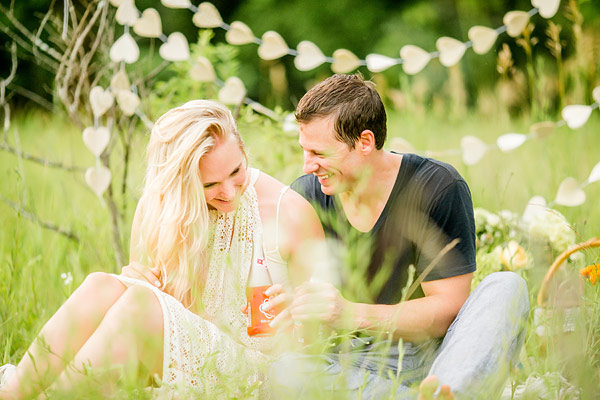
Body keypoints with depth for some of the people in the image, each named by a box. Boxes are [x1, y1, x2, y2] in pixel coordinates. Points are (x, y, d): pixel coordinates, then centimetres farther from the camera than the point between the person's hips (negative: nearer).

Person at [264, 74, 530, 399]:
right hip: (350, 358, 1)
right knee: (282, 372, -32)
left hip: (431, 357, -1)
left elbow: (449, 309, -13)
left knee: (506, 287, -28)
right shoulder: (306, 196, 0)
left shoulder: (438, 187, -11)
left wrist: (351, 314, -27)